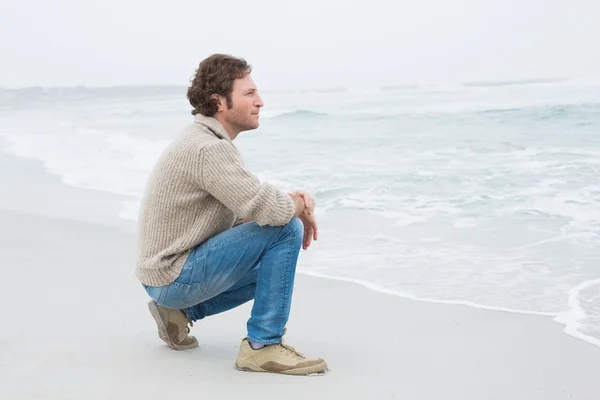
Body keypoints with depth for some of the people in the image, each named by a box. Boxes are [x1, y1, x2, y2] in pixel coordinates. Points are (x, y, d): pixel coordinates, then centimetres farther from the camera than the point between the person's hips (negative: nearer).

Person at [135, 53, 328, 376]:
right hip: (175, 276, -10)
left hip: (165, 276, 10)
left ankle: (180, 311, 18)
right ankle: (263, 346, -13)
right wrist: (302, 207, -7)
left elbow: (246, 207, 13)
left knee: (274, 264, 26)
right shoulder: (208, 149, -22)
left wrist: (292, 201, -6)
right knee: (285, 229, -18)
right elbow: (270, 211, -30)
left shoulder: (203, 140, 11)